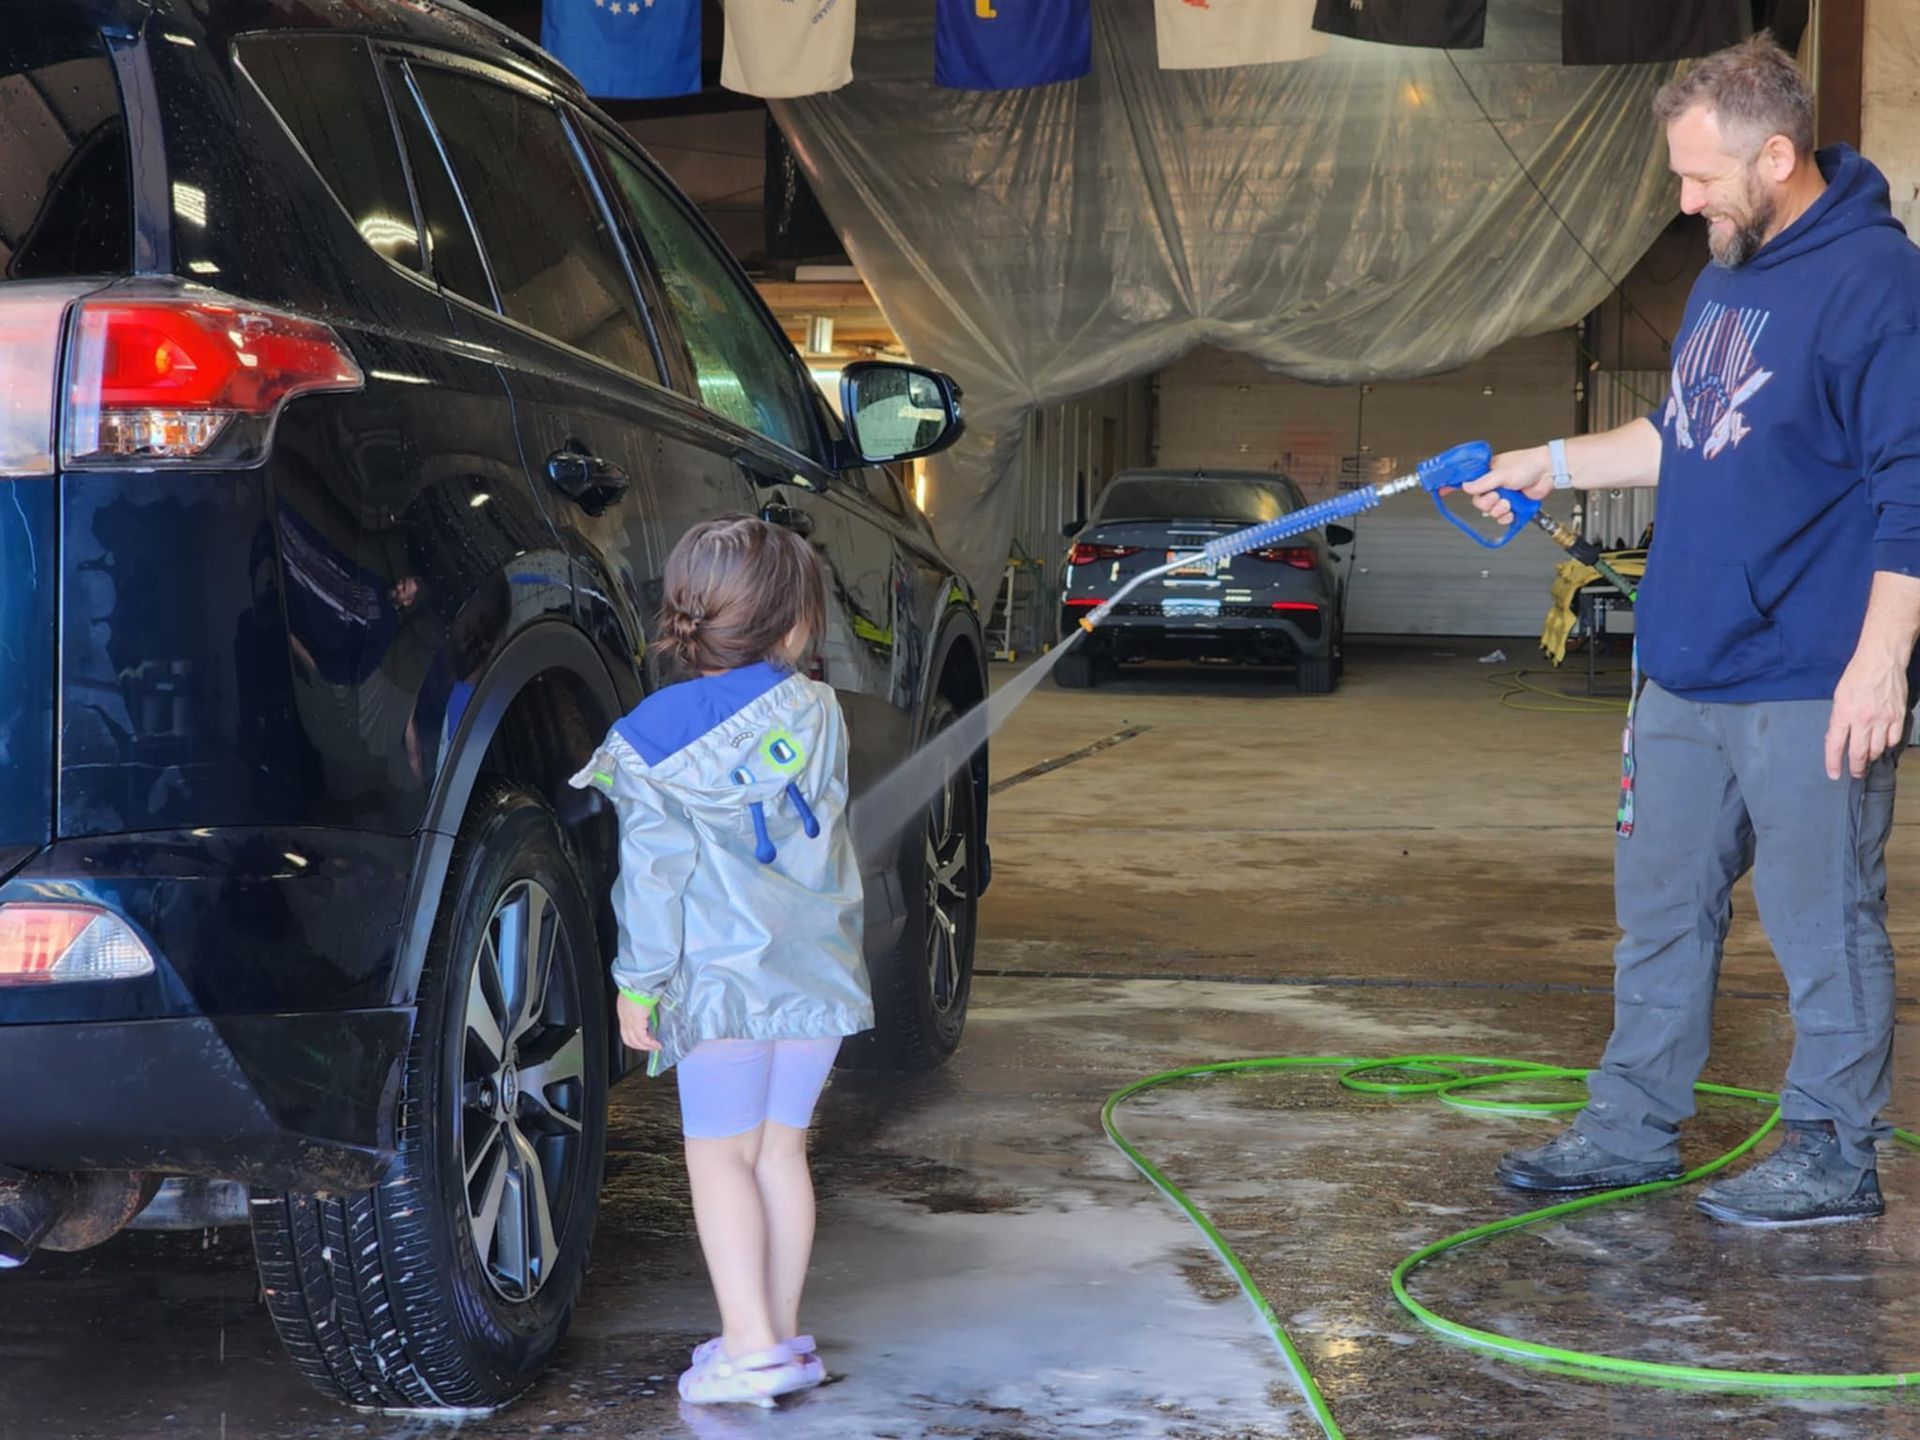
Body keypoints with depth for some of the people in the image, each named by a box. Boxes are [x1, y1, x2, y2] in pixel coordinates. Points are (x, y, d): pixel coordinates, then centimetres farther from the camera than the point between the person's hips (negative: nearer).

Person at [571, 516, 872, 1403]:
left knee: (720, 1156, 2)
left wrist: (638, 983, -2)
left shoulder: (655, 739, -6)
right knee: (781, 1149, 13)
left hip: (721, 981, -4)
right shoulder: (817, 713, 4)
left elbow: (654, 873, -8)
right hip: (817, 975, 4)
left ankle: (750, 1344, -4)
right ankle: (781, 1332, 19)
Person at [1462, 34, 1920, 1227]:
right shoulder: (1728, 275, 14)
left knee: (1824, 924, 2)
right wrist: (1554, 464, 22)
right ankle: (1634, 1128, 26)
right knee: (1661, 907, 15)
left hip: (1811, 688, -9)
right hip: (1686, 672, 9)